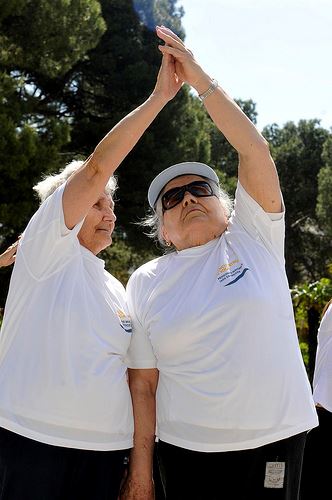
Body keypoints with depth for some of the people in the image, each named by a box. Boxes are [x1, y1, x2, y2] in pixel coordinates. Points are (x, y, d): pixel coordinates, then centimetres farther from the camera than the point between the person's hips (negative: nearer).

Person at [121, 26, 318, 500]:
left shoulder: (254, 238, 2)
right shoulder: (146, 282, 4)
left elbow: (255, 150, -9)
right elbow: (142, 380, 1)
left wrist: (200, 79, -11)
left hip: (274, 442, 0)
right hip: (186, 449, 1)